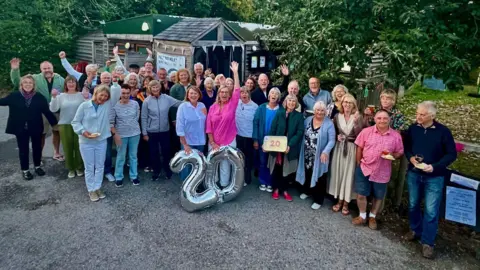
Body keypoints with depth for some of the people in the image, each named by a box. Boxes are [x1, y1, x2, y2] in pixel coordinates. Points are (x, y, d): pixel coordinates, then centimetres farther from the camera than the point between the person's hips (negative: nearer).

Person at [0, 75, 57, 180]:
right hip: (20, 128, 0)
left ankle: (37, 166, 34)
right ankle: (25, 170, 24)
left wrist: (55, 123, -4)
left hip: (36, 128, 0)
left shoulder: (39, 97, -7)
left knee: (37, 147, 13)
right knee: (23, 149, 10)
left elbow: (47, 112, -5)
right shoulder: (14, 96, -4)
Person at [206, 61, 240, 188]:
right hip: (214, 143, 2)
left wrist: (235, 72, -14)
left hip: (229, 142, -1)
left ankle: (223, 186, 20)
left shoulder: (232, 104, -2)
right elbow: (209, 126, 0)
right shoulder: (213, 107, 0)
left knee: (225, 166, 7)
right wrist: (212, 142, -5)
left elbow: (237, 90, -12)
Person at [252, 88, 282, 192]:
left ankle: (270, 183, 23)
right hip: (262, 140, 1)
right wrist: (255, 140, -8)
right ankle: (263, 182, 25)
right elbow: (256, 123, -4)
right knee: (262, 162, 11)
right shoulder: (261, 108, -2)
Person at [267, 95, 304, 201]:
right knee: (276, 168, 7)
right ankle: (276, 189, 23)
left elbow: (300, 132, -7)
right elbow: (272, 130, 0)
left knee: (286, 169, 9)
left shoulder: (299, 116, 0)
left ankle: (284, 190, 24)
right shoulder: (279, 113, 2)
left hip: (290, 148, 0)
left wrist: (290, 145, -18)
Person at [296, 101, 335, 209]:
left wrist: (325, 152, -29)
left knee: (319, 178, 4)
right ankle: (307, 191, 42)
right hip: (307, 155, 4)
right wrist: (302, 149, 4)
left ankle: (318, 200, 17)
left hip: (320, 157, -4)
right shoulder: (308, 120, 3)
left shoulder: (329, 124, -11)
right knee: (307, 173, 19)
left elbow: (331, 140, -15)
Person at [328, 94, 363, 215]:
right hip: (339, 147, 3)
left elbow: (359, 134, -16)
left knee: (349, 174, 1)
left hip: (352, 149, -3)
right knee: (338, 172, 6)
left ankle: (346, 203, 13)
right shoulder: (337, 116, 4)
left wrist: (356, 122, -28)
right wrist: (337, 136, -6)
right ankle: (339, 200, 21)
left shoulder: (358, 117, -4)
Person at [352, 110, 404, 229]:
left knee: (378, 197, 15)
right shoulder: (366, 131, -7)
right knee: (361, 194, 6)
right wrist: (359, 164, 1)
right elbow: (359, 148, 1)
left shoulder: (396, 136, -6)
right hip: (364, 169, 0)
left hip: (382, 172, 0)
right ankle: (362, 216, 28)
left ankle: (372, 217, 36)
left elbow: (400, 153, 2)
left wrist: (391, 155, -19)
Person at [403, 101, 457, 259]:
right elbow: (406, 146, 10)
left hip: (434, 177, -3)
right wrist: (410, 157, -11)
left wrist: (434, 166, -20)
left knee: (431, 210, 0)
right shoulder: (413, 128, -4)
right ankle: (415, 230, 38)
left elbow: (452, 154, -8)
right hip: (413, 174, 3)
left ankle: (427, 242, 13)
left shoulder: (443, 132, -13)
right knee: (413, 205, 16)